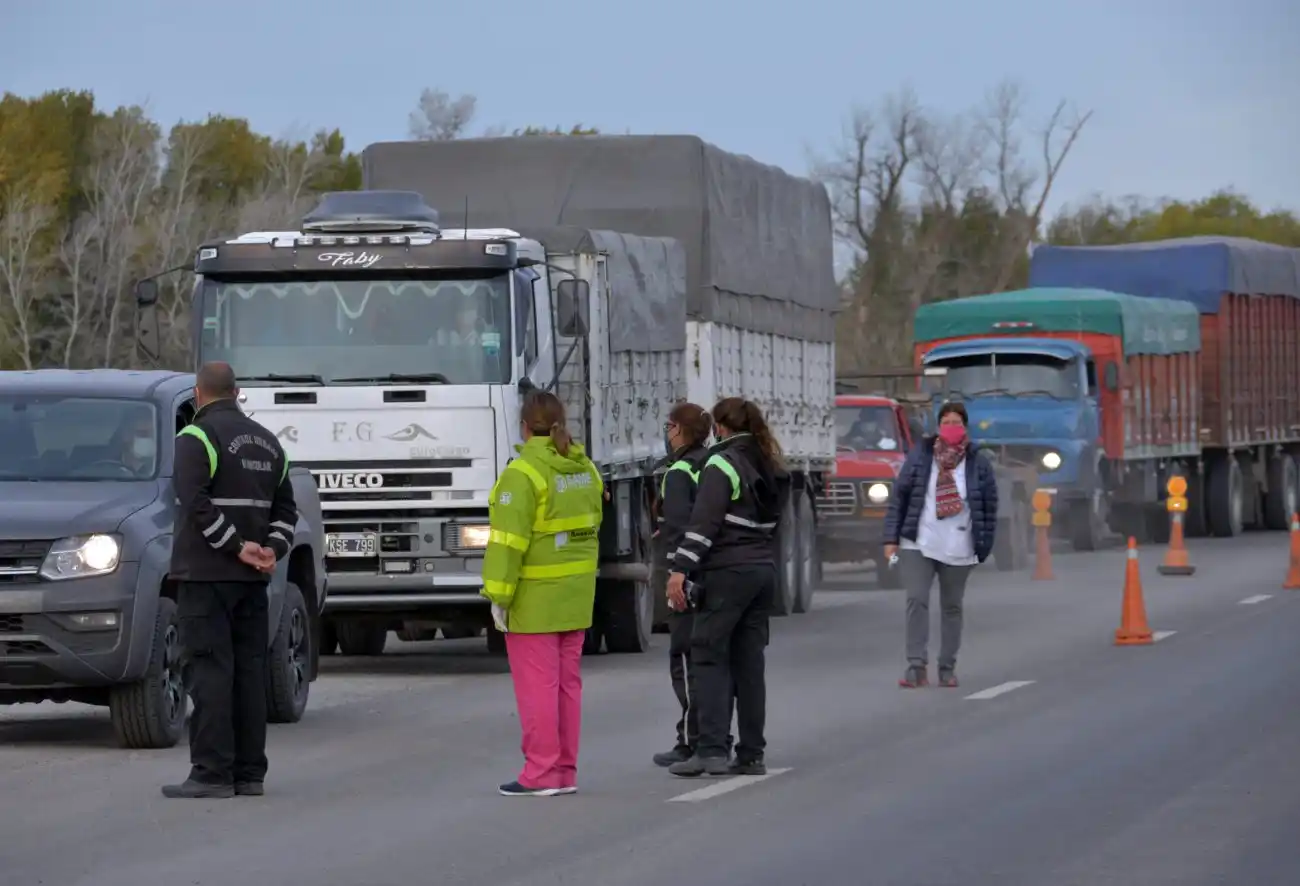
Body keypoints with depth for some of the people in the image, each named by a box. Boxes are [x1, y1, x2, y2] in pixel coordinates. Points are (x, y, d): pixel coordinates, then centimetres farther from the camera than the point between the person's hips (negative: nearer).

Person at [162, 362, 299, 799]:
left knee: (209, 671, -8)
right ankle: (249, 772, 9)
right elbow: (285, 509, 15)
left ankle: (212, 773, -12)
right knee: (249, 670, 9)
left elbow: (196, 503, -19)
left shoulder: (196, 438, -8)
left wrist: (238, 547, -15)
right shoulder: (266, 442, 16)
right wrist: (270, 550, 2)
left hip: (206, 574, -7)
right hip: (251, 580, 7)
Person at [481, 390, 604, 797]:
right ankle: (566, 771, 15)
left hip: (535, 596, -8)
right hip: (576, 595, 8)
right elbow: (593, 526, 12)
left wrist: (498, 595, -16)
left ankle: (541, 773, -3)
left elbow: (509, 539, -19)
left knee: (537, 683, -4)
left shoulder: (524, 473, -16)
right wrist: (579, 574, 18)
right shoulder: (585, 469, 8)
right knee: (568, 681, 12)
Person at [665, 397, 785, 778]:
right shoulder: (770, 467, 16)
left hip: (727, 572, -8)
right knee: (749, 661, 10)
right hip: (764, 571, 8)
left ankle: (711, 750, -13)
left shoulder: (722, 465, -10)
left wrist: (681, 569, -20)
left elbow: (704, 521, -18)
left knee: (709, 658, -5)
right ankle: (751, 754, 10)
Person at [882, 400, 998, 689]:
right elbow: (899, 497, 3)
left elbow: (990, 508, 4)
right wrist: (892, 538, -3)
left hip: (957, 550, 1)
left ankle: (947, 668, 16)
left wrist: (983, 548, 0)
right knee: (916, 601, -12)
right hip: (918, 545, -1)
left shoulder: (978, 465, 2)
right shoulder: (919, 456, 2)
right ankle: (917, 666, -12)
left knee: (952, 607, 8)